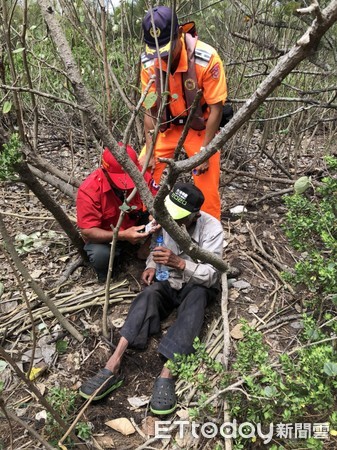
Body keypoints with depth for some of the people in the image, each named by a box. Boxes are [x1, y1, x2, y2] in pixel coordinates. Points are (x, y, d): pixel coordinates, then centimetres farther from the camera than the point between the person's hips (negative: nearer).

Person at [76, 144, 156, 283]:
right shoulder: (89, 190, -30)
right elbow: (87, 231, -28)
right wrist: (122, 235, -42)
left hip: (135, 225, 3)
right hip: (104, 235, -3)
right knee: (100, 255, -34)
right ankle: (104, 274, 2)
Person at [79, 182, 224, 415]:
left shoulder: (212, 228, -21)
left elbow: (210, 276, -25)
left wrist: (179, 263, -40)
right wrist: (152, 266, -14)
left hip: (198, 285, -3)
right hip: (168, 281, 3)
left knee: (195, 300, -37)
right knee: (149, 294, -30)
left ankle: (166, 375, -45)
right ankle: (113, 366, -40)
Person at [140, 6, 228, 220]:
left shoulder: (206, 58, -27)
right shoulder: (149, 62, -15)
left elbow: (216, 108, -20)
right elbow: (150, 108, -7)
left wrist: (204, 151, -19)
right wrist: (149, 151, -11)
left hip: (201, 127, -3)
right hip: (167, 126, 4)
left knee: (207, 187, -4)